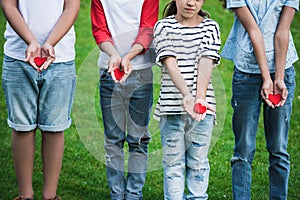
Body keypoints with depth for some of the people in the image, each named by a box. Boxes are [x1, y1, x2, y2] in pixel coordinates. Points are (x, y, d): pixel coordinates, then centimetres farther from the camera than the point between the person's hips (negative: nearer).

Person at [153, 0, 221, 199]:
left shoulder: (210, 27, 6)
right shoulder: (164, 27, 2)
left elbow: (206, 63, -9)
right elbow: (170, 63, -12)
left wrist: (200, 98, -24)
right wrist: (187, 95, -28)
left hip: (203, 105, 1)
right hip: (172, 105, -1)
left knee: (198, 160, 7)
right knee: (173, 160, 5)